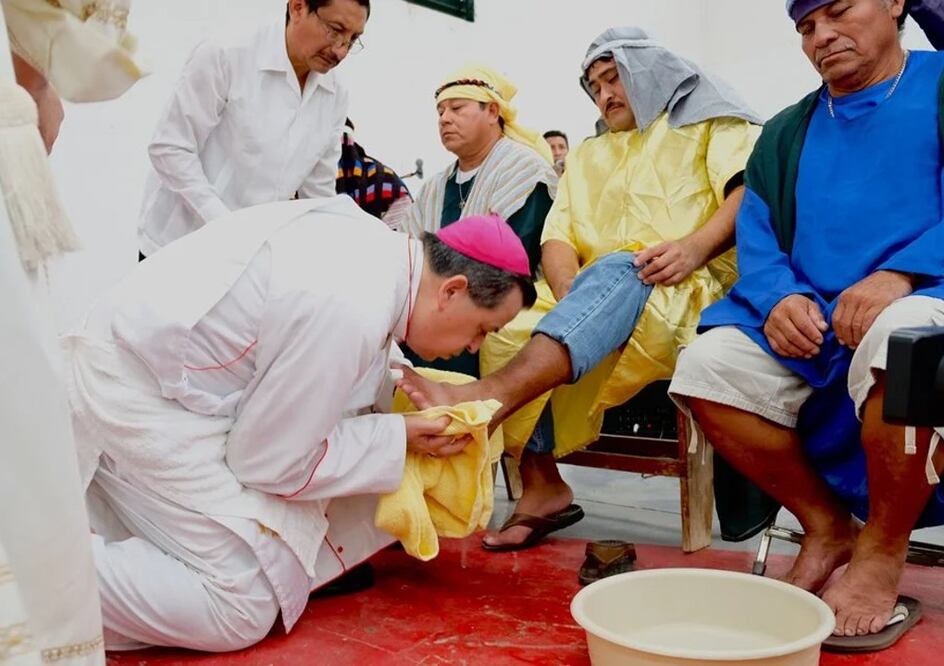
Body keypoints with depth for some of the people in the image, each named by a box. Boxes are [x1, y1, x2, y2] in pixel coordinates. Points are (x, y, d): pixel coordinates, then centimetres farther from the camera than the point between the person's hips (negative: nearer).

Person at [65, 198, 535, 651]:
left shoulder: (378, 245, -3)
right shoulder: (351, 309, -29)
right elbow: (268, 459, -17)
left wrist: (398, 389, 0)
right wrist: (397, 440, -10)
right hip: (135, 396, -9)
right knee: (244, 608, -9)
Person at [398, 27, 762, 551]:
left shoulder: (708, 119, 15)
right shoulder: (588, 155, 29)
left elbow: (751, 190, -3)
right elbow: (558, 237, 13)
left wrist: (696, 246, -22)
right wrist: (570, 291, -10)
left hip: (691, 290, -5)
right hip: (597, 293, 6)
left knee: (615, 271, -37)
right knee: (509, 323, -20)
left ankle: (483, 398, -55)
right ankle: (541, 487, -23)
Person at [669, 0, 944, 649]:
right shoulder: (786, 131, 19)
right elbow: (756, 235, 9)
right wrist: (780, 296, -13)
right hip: (808, 323, 5)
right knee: (708, 365, -19)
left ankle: (882, 552, -15)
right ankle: (827, 526, 0)